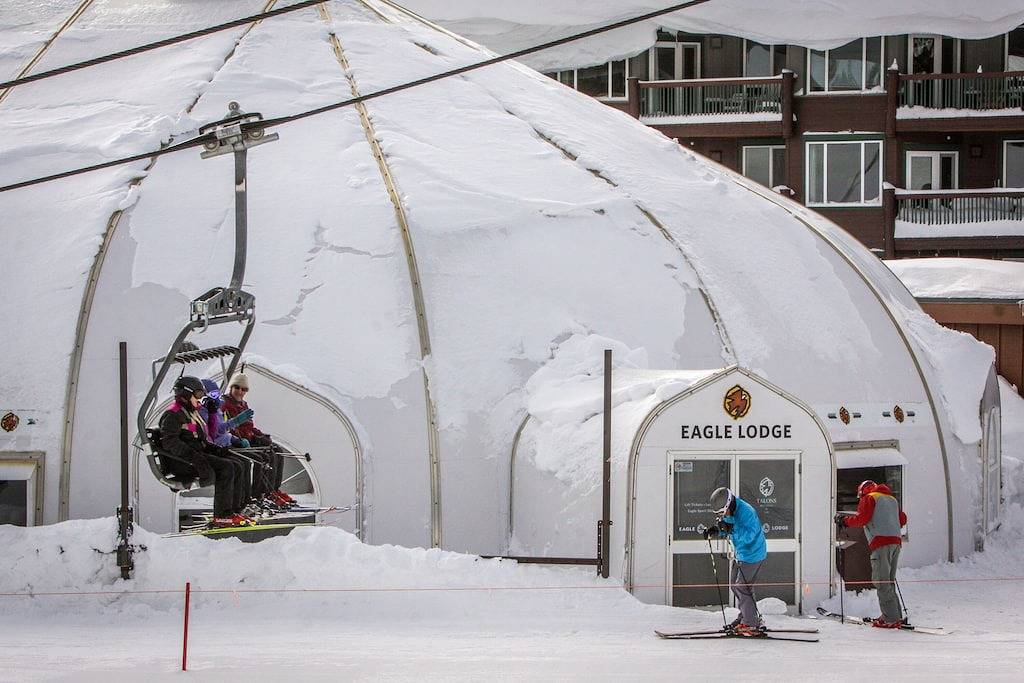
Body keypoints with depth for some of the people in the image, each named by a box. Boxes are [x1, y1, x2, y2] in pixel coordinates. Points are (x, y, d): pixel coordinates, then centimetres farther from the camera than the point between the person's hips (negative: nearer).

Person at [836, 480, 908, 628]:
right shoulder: (892, 499, 25)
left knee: (881, 582, -8)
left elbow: (861, 519, -7)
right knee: (889, 581, 14)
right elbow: (902, 519, 24)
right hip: (896, 540, 8)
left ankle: (891, 619, -14)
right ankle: (896, 616, 10)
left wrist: (844, 520, 6)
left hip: (881, 542, -8)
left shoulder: (868, 498, 4)